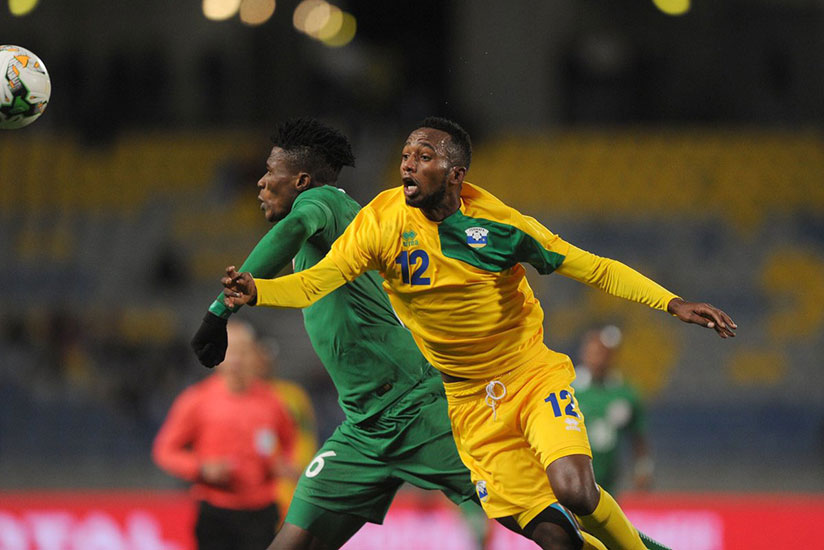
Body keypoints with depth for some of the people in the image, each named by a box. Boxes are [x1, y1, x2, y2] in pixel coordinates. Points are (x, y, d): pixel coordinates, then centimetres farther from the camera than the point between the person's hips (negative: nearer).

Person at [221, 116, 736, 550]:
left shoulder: (498, 223, -12)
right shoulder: (383, 220, -10)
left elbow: (594, 269, -7)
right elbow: (317, 281, -15)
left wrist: (672, 303, -16)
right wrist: (255, 290, -35)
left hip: (534, 375, -1)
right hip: (468, 401, 1)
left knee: (575, 492, -25)